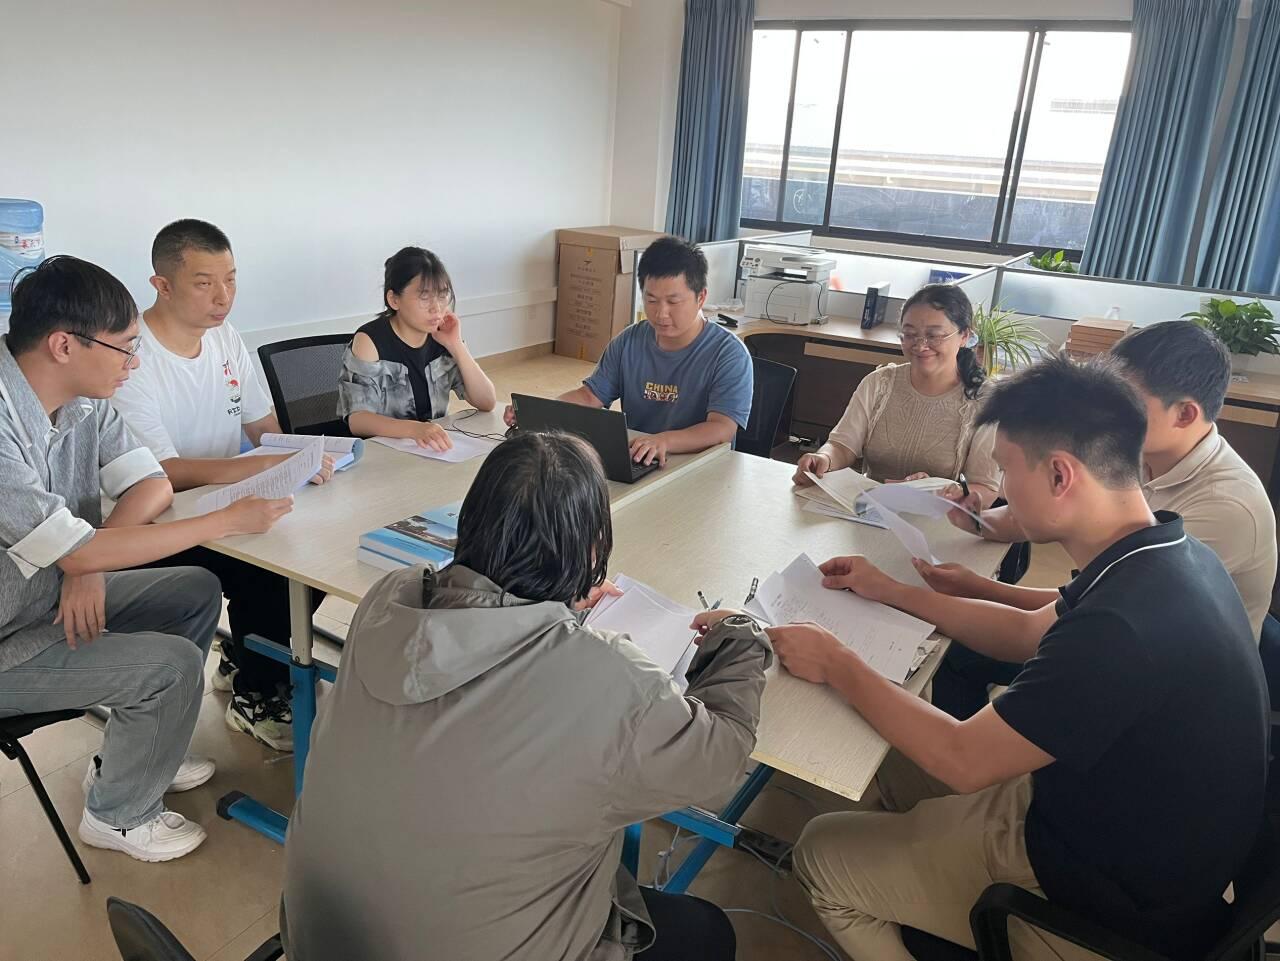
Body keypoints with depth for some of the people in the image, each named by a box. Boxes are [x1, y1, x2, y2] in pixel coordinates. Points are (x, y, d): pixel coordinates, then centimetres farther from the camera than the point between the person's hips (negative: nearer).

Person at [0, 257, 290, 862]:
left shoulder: (83, 401, -5)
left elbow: (153, 484, -1)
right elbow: (78, 553, -29)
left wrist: (89, 562, -19)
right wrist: (229, 521, -26)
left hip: (55, 590, 9)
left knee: (197, 591, 6)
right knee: (173, 666, -19)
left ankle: (137, 755, 23)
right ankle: (117, 815, 10)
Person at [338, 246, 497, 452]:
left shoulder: (442, 335, 4)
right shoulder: (370, 341, -9)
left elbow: (487, 403, 0)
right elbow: (357, 420, -19)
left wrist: (456, 346, -9)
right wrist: (415, 429, -35)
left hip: (434, 449, 4)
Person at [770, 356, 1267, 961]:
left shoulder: (1122, 626, -37)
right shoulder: (1174, 555, -7)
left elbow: (964, 760, -27)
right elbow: (1027, 632, 8)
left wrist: (837, 667, -15)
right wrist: (892, 592, 11)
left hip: (1111, 909, -8)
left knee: (822, 855, 1)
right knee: (898, 770, 21)